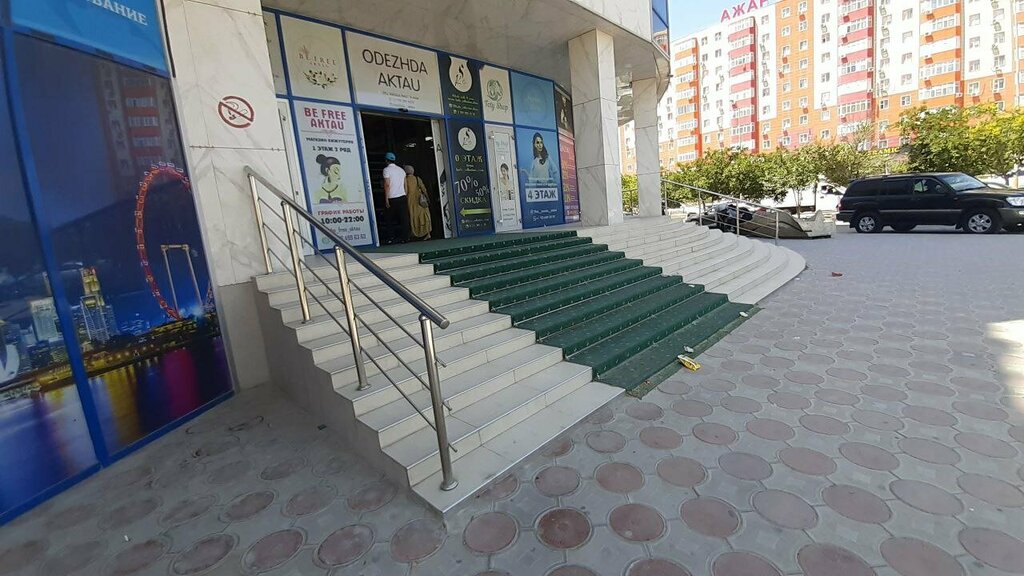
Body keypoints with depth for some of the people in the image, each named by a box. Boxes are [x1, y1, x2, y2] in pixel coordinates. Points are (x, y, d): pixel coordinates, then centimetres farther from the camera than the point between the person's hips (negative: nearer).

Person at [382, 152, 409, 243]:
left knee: (394, 219, 4)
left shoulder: (387, 169, -3)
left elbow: (387, 185, -11)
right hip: (403, 197, 4)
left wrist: (386, 199, -10)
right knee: (404, 218, 2)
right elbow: (405, 185, 14)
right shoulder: (401, 170, 14)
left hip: (392, 199, -4)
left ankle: (395, 237, 4)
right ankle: (405, 237, 2)